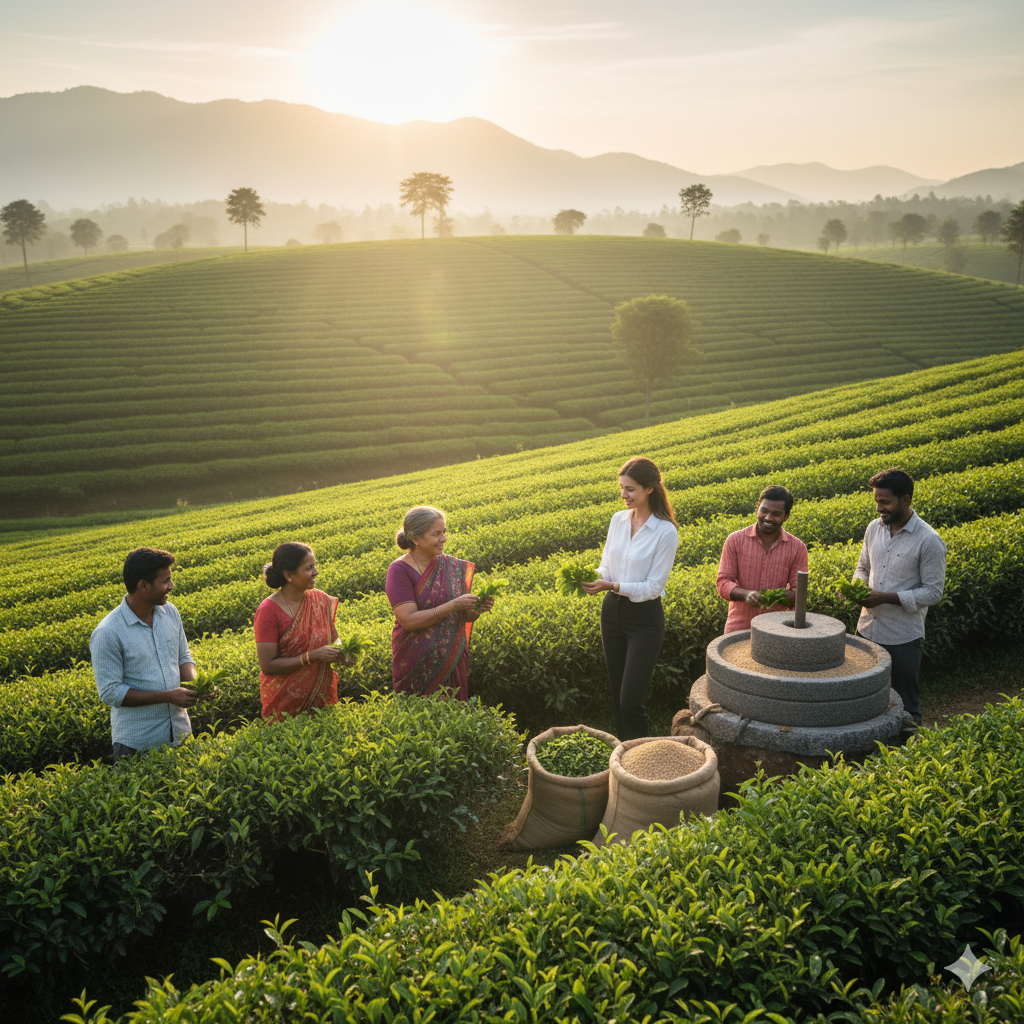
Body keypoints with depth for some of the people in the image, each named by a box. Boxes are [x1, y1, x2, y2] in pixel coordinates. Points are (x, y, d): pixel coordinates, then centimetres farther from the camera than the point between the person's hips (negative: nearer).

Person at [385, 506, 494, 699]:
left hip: (453, 660, 4)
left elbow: (464, 617, 8)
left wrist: (477, 609, -13)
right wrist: (453, 605, -22)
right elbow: (409, 620, -18)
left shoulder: (454, 566, 3)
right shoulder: (399, 570, -10)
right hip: (417, 665, -4)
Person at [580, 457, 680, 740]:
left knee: (631, 701, -7)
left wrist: (613, 586, -25)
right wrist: (595, 578, -11)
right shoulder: (618, 519, 4)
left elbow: (653, 586, -15)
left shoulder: (666, 531, -14)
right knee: (617, 696, 14)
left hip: (644, 617, -6)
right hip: (612, 611, 6)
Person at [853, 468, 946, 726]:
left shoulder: (929, 541, -15)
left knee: (905, 705, 9)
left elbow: (933, 592, -14)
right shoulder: (874, 528, 3)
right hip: (867, 629, 6)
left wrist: (886, 597, -21)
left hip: (903, 637, -5)